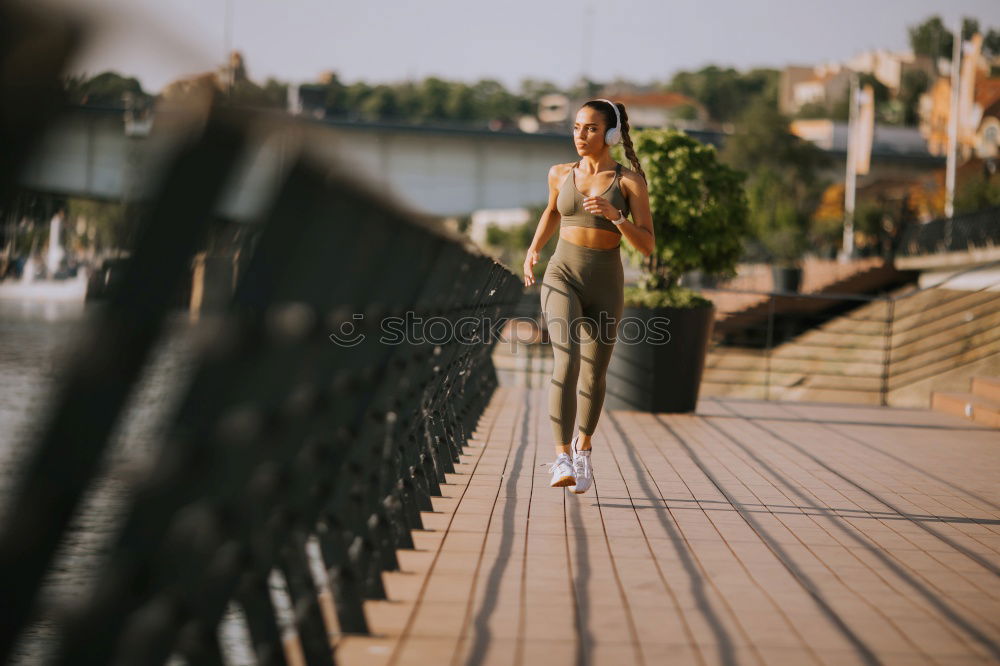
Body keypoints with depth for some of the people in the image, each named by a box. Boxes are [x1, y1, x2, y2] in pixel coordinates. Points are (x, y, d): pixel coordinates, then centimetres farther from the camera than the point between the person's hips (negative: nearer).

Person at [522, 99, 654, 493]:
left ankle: (583, 446, 39)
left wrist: (614, 214, -23)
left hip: (604, 285, 0)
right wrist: (534, 249, 14)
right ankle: (562, 460, -28)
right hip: (563, 276, 0)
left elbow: (646, 245, -8)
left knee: (593, 376, 10)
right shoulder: (561, 174, 6)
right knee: (566, 361, -22)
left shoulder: (630, 181, -3)